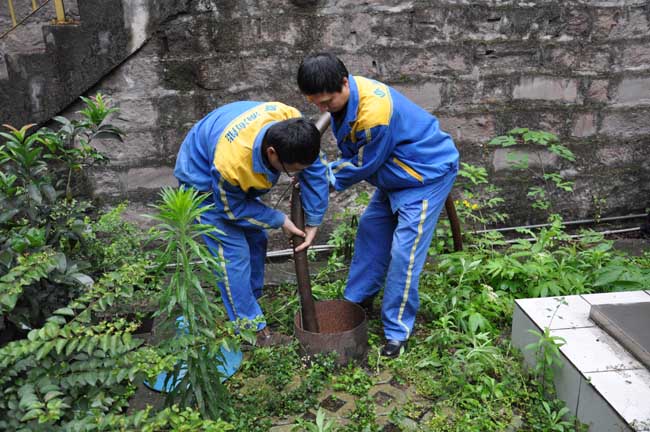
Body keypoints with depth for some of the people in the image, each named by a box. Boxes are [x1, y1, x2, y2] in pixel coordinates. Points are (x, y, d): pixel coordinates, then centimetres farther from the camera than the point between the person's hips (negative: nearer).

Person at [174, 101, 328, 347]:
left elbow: (315, 170, -16)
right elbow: (232, 208, -24)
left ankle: (245, 310, 29)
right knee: (234, 253, -11)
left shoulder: (292, 123, -30)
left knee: (256, 242, 10)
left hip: (241, 178, 7)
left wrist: (313, 222, -13)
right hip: (204, 181, -6)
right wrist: (280, 220, -18)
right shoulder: (231, 161, -45)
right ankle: (253, 331, 2)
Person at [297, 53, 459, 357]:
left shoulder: (374, 111, -35)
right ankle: (357, 299, 30)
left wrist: (325, 177, -8)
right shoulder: (343, 96, -5)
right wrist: (328, 171, -12)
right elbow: (352, 154, 5)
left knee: (404, 250, -11)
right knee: (370, 230, 14)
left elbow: (363, 166, -21)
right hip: (396, 172, 10)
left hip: (428, 173, -9)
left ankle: (397, 331, 2)